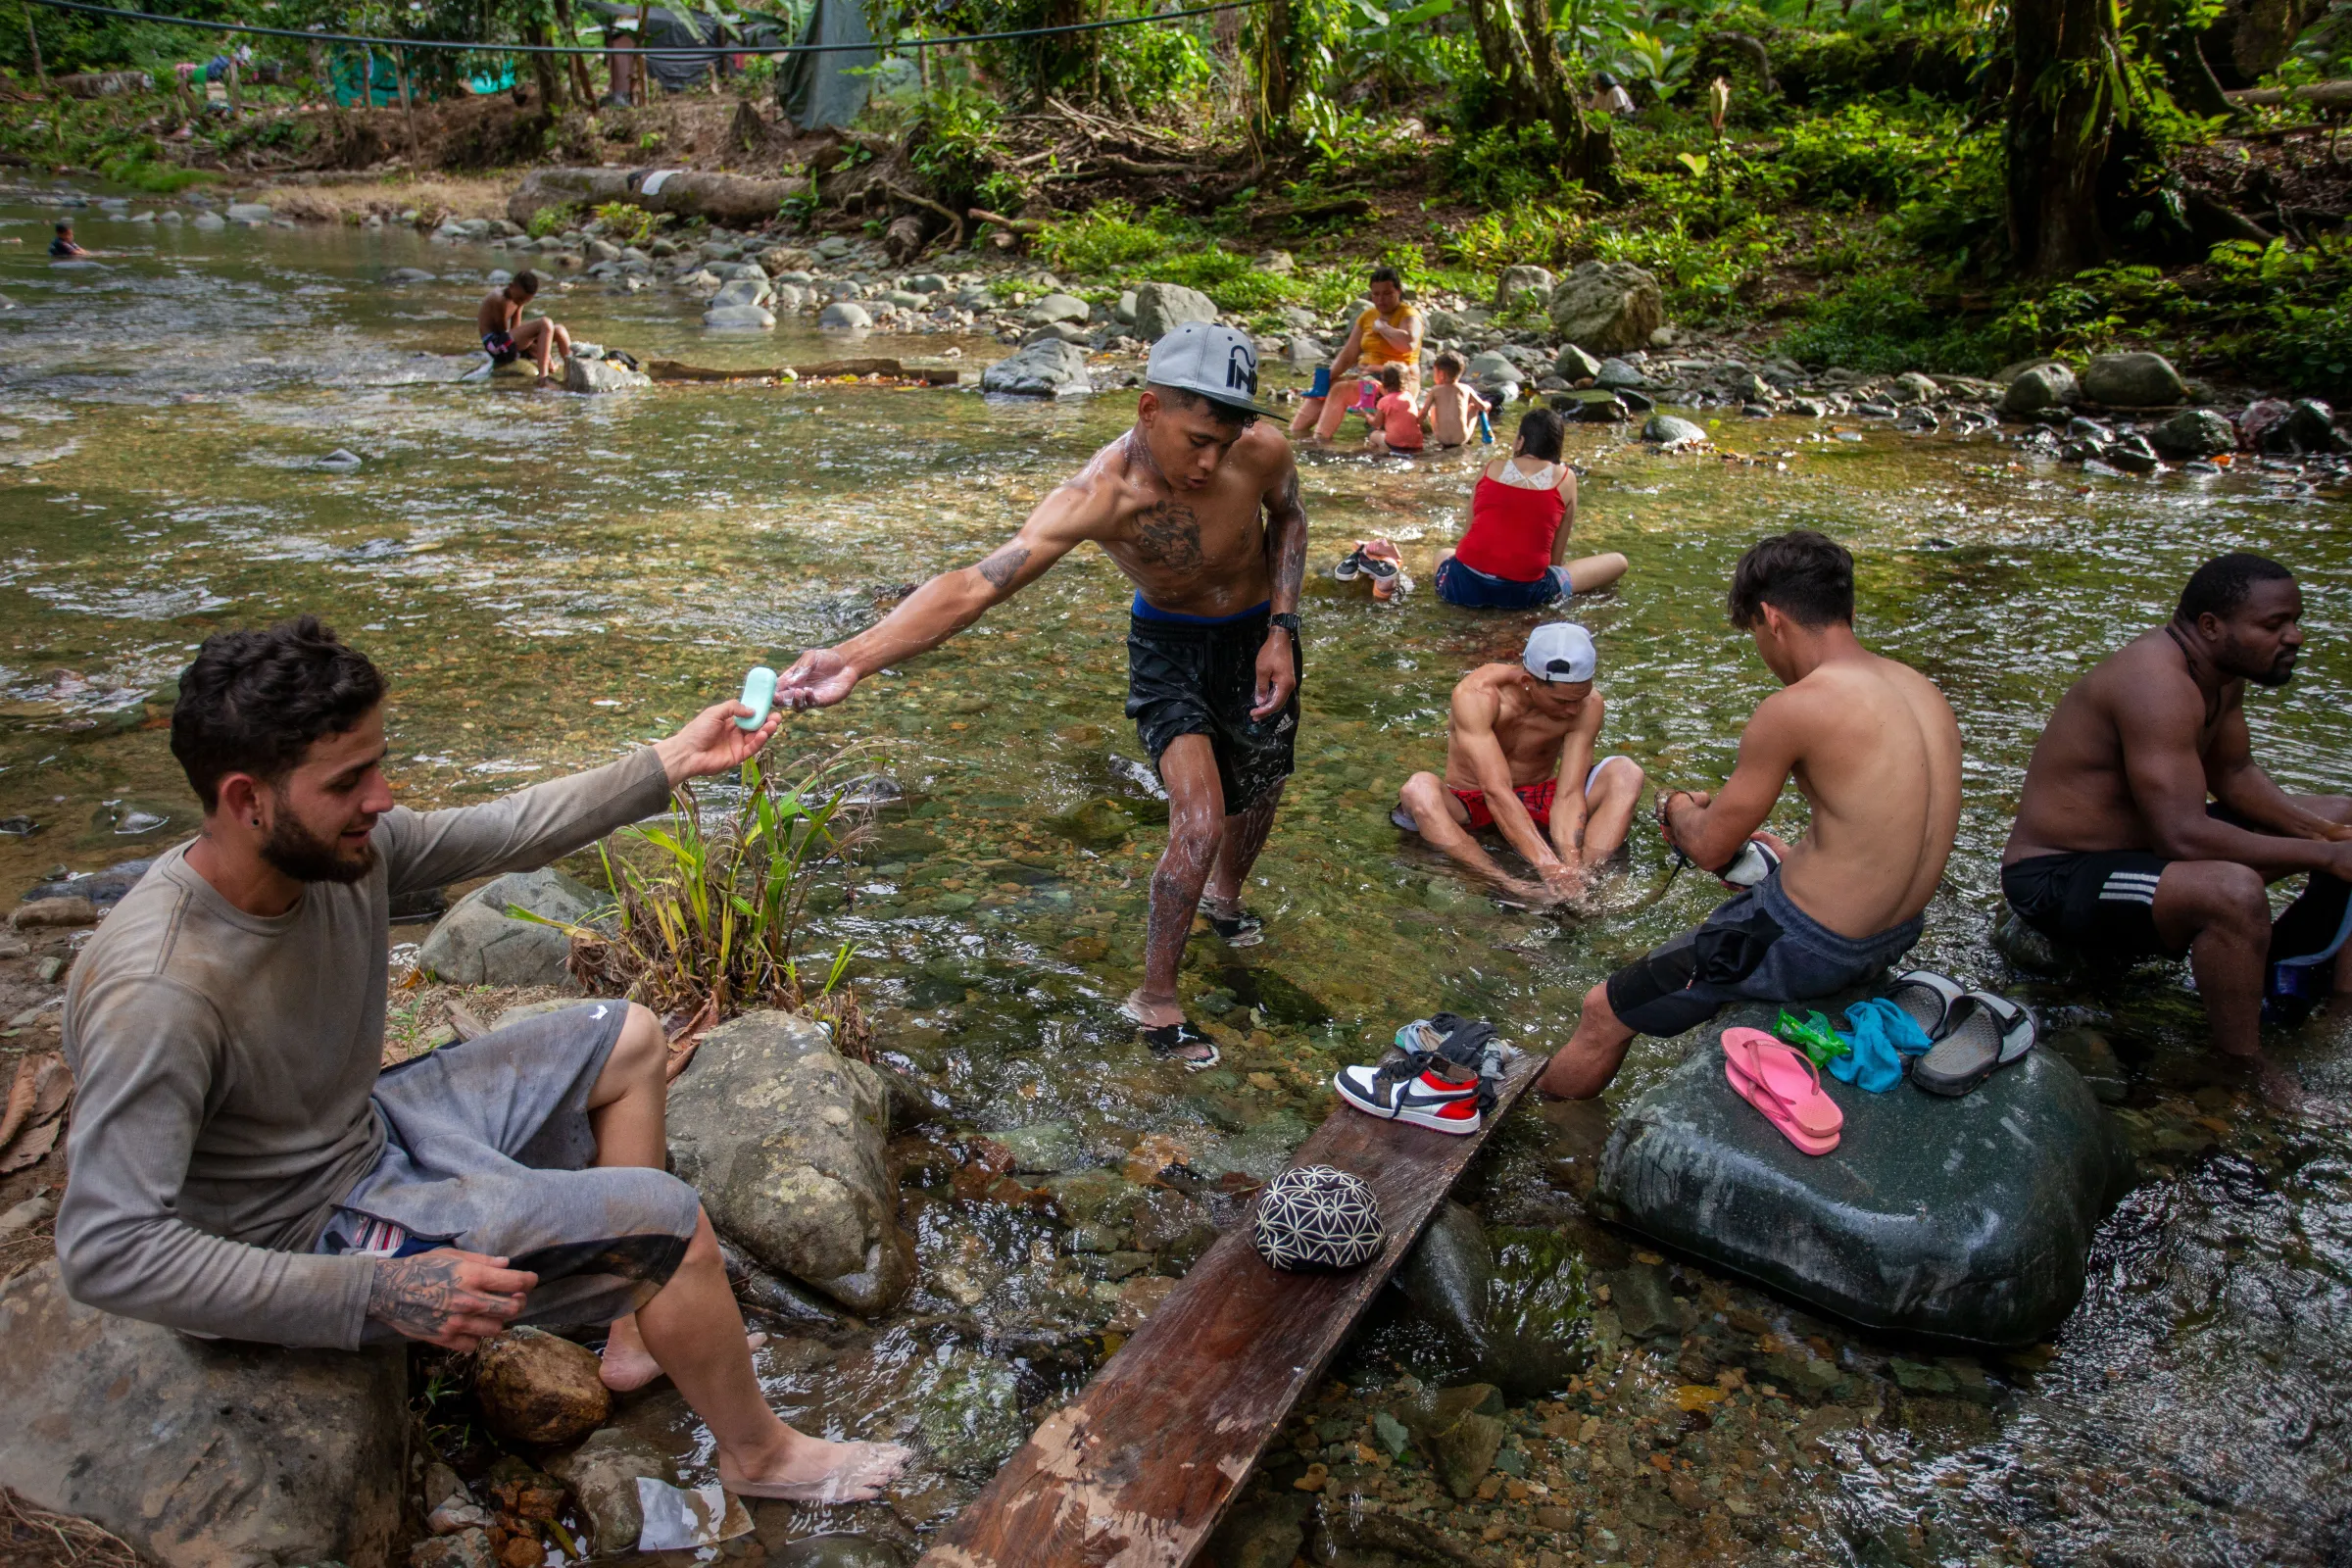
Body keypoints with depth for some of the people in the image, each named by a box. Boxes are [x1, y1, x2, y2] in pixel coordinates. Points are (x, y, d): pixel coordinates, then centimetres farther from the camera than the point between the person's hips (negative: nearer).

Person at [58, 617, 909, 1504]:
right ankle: (759, 1454, 11)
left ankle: (639, 1336, 18)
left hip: (370, 1127, 9)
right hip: (314, 1228, -9)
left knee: (628, 1041, 14)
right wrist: (377, 1293, -36)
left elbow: (512, 833, 2)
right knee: (669, 1218, -16)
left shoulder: (342, 847, -13)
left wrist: (670, 764, 0)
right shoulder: (156, 995, -35)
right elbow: (108, 1252, -35)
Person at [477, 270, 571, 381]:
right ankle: (543, 375, -36)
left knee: (558, 331, 4)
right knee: (545, 324, -25)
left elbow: (515, 329, 5)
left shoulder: (518, 299, 9)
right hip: (497, 345, -9)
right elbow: (502, 331, -13)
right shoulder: (498, 299, -16)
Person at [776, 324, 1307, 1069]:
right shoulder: (1098, 496, -38)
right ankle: (1155, 1000, 3)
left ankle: (1224, 896, 55)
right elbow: (975, 584, -48)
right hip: (1169, 647, -3)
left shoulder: (1261, 449, -28)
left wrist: (1280, 632, -11)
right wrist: (853, 659, -61)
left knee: (1256, 804, 19)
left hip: (1257, 635, 4)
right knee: (1200, 821, -19)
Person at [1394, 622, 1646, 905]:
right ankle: (1515, 890, -50)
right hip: (1471, 804, -3)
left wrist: (1572, 863, -39)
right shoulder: (1476, 695, -28)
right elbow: (1496, 792, -36)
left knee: (1626, 773, -22)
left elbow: (1569, 794, -22)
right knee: (1419, 789, -37)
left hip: (1538, 802, 3)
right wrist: (1548, 865, -45)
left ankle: (1585, 880, -41)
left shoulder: (1587, 705, -16)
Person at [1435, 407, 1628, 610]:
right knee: (1617, 562, 14)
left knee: (1443, 554, 39)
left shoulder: (1490, 469, 10)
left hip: (1466, 585, 1)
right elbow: (1556, 555, 8)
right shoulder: (1565, 478, 5)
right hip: (1521, 593, -1)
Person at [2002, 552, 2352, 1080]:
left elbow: (2234, 775, 15)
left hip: (2144, 840, 11)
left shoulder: (2221, 666, 3)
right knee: (2233, 891, -38)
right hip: (2058, 878, -11)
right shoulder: (2156, 681, -28)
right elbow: (2184, 838, -34)